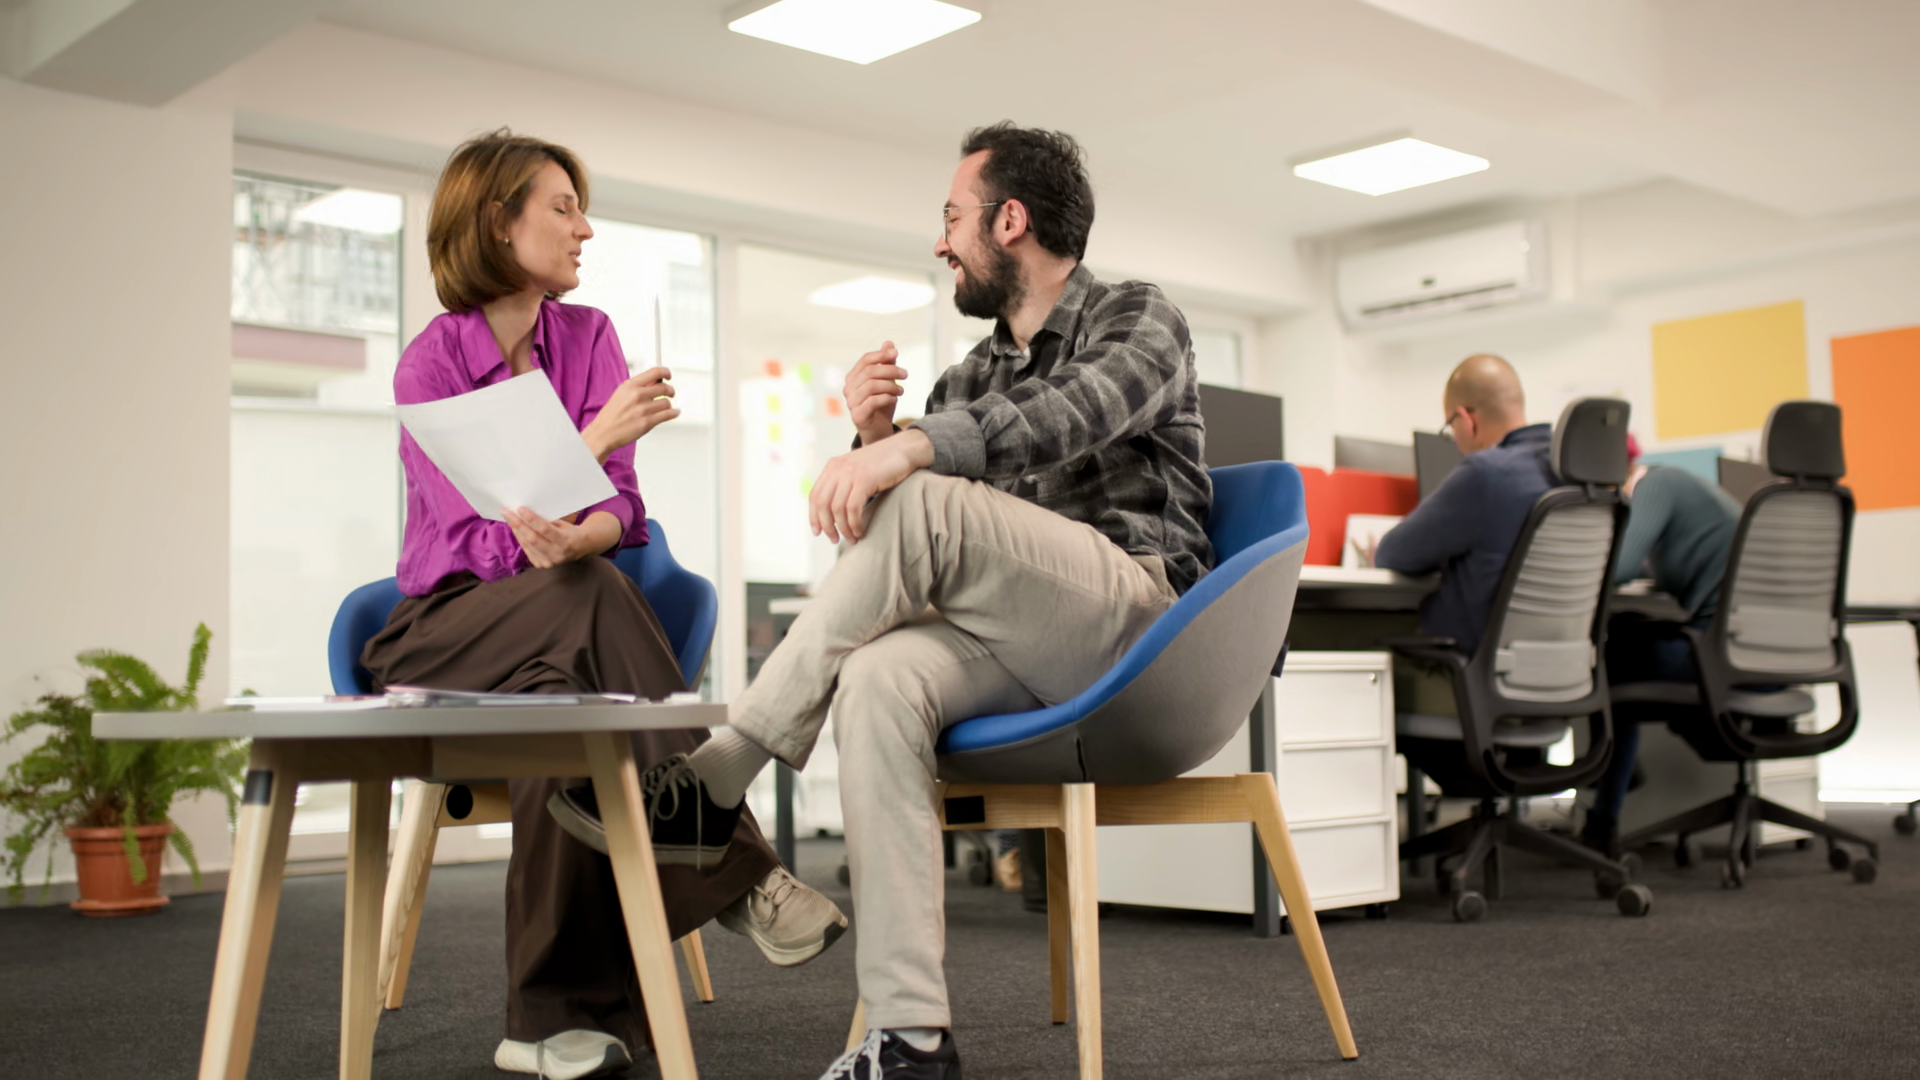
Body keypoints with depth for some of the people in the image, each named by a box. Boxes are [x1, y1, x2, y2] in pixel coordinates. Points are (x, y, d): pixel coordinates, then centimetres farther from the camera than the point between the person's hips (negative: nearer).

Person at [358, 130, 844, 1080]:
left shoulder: (587, 335, 5)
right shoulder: (429, 364, -6)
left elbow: (620, 505, -4)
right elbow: (484, 538, -16)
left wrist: (578, 540, -29)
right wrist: (603, 431, -23)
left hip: (558, 635, 3)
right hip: (449, 627, -3)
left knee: (566, 709, -35)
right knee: (586, 599, -36)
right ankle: (736, 869, -37)